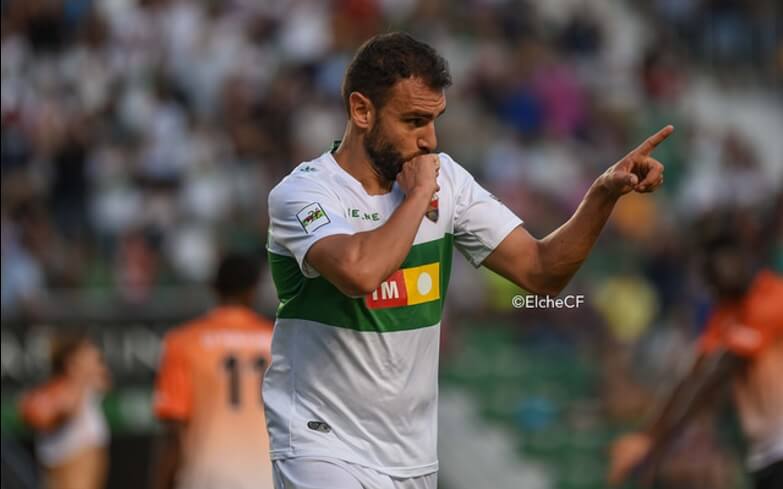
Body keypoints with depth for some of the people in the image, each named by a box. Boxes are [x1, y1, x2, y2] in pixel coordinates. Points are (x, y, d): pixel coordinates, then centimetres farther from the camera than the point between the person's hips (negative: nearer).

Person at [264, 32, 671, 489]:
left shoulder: (445, 179, 3)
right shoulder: (303, 191, -13)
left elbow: (541, 270, 1)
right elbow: (360, 272, -33)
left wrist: (605, 192, -13)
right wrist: (418, 195, -19)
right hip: (324, 449, -6)